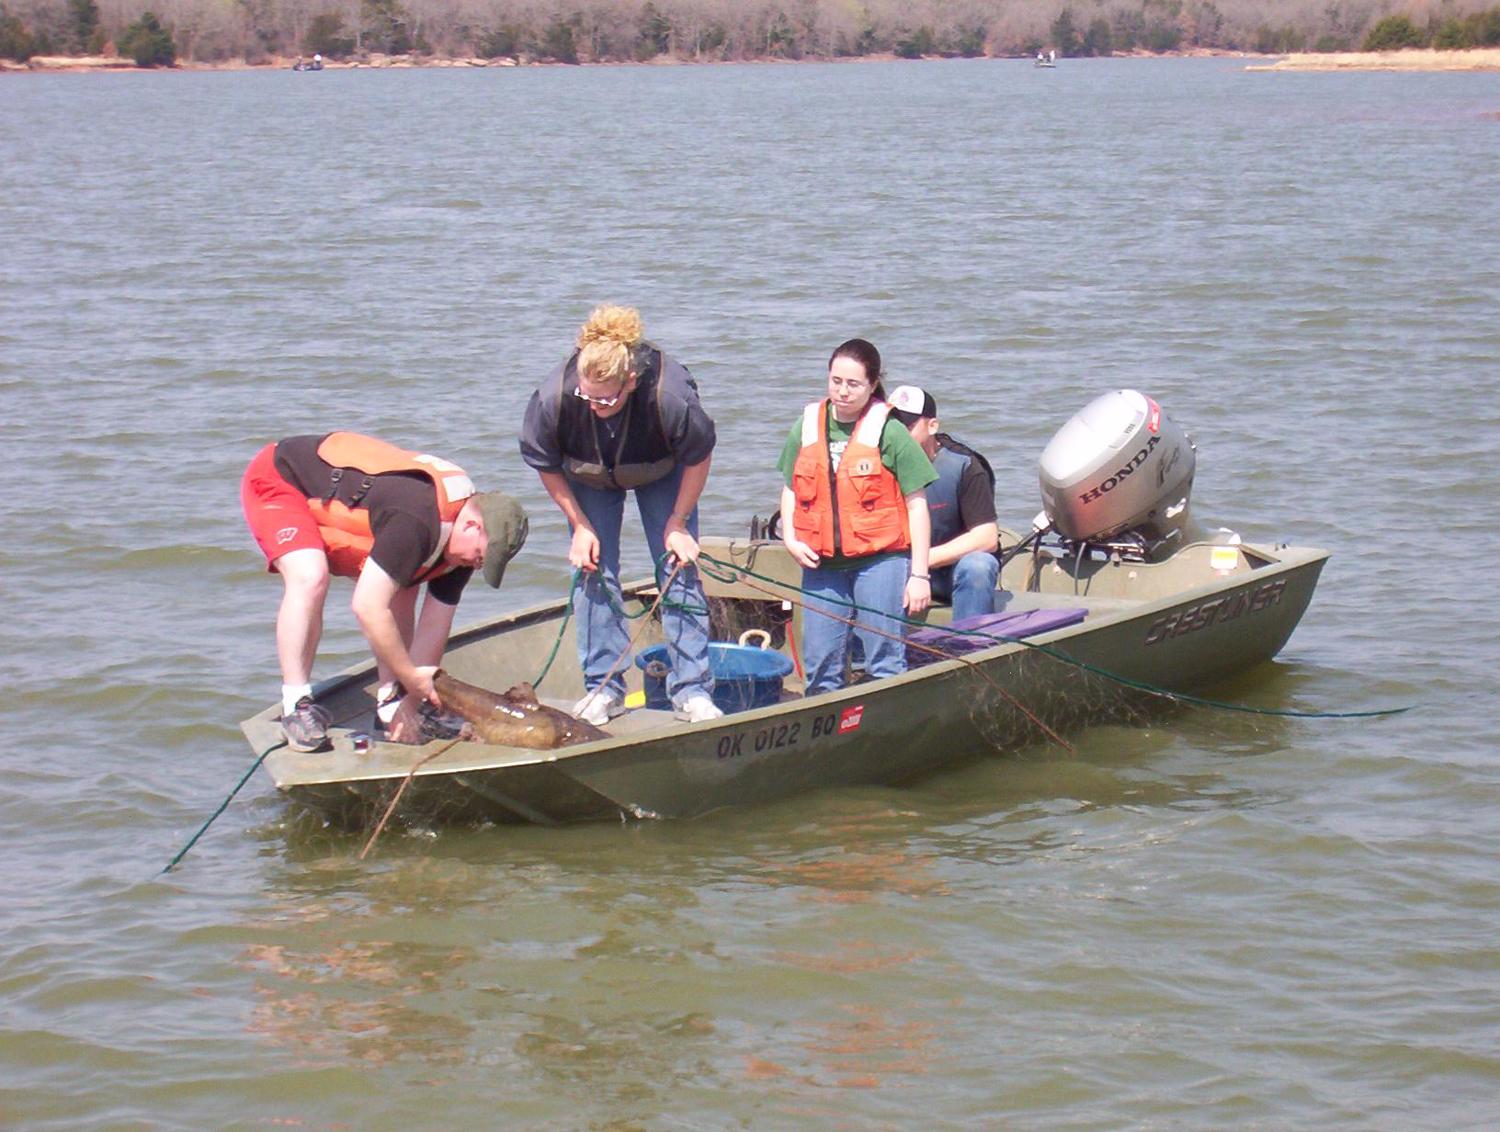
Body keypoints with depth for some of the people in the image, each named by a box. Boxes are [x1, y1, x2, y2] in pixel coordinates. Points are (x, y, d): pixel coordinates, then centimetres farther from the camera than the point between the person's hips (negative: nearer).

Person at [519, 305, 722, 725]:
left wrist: (676, 524, -13)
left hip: (661, 474, -1)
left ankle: (692, 691, 0)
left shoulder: (669, 394, -41)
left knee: (679, 569, -6)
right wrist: (580, 527, -11)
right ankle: (603, 687, 7)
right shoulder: (553, 397, -37)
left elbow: (698, 457, -18)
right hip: (589, 480, 1)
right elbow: (546, 466, -14)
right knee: (593, 572, -4)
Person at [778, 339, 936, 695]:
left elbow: (916, 504, -3)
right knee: (820, 666, 7)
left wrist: (919, 574, -6)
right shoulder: (806, 427, 8)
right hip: (821, 563, 4)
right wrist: (790, 538, 2)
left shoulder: (889, 432, -4)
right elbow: (790, 490, 21)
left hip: (880, 560, -4)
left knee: (884, 663, -3)